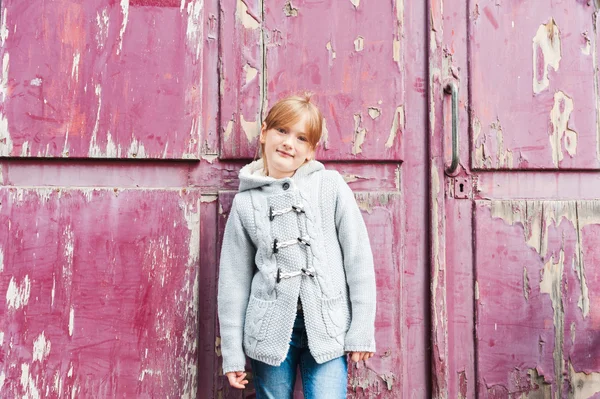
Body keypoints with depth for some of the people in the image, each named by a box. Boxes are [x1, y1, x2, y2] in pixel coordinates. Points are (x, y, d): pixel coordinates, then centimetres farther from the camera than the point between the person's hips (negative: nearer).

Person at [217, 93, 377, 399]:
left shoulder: (331, 185, 0)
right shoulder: (246, 203, 4)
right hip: (271, 328, 1)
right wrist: (232, 353, 5)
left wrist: (362, 330, -3)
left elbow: (358, 258, 0)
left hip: (328, 327, -1)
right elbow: (234, 279, 6)